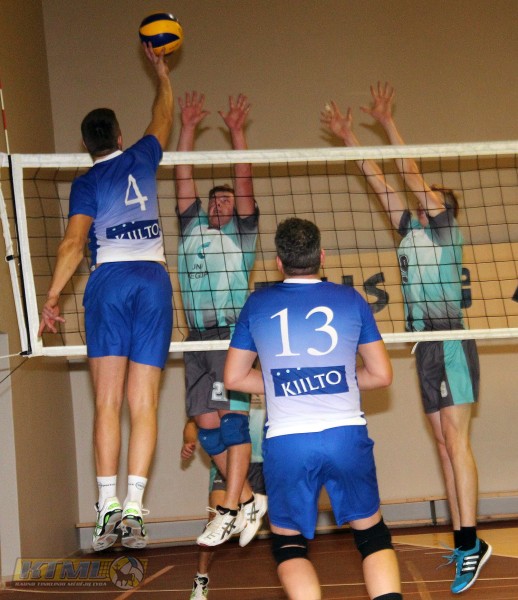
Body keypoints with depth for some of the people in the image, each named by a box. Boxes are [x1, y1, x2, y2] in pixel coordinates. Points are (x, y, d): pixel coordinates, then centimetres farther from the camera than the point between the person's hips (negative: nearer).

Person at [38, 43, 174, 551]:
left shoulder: (86, 184, 6)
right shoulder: (140, 159, 14)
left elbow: (73, 243, -7)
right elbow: (163, 118, 33)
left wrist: (52, 297, -5)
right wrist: (161, 75, 47)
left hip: (110, 279, -2)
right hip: (154, 280, 2)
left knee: (108, 401, -5)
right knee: (143, 403, -3)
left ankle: (108, 506, -14)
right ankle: (133, 508, -11)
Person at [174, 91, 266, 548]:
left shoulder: (242, 233, 10)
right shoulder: (192, 228, 20)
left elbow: (244, 180, 1)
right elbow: (183, 177, 15)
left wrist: (237, 131, -3)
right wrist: (188, 128, 11)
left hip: (234, 332, -5)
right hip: (197, 338, 5)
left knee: (233, 417, -13)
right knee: (207, 424, 2)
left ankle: (230, 510, -15)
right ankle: (248, 500, 13)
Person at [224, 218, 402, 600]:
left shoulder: (258, 304, 6)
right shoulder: (350, 300, 5)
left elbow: (234, 378, 13)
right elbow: (381, 375, 9)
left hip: (286, 441, 0)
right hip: (347, 435, 0)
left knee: (289, 543, 14)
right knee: (372, 533, 16)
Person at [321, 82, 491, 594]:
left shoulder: (445, 226, 0)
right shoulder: (411, 230, 17)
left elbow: (411, 176, -8)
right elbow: (380, 183, 17)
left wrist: (388, 124, -7)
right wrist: (349, 137, 16)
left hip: (452, 341, -8)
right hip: (425, 345, 8)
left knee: (456, 440, -13)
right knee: (444, 444, 5)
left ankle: (471, 542, -16)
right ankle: (462, 543, 6)